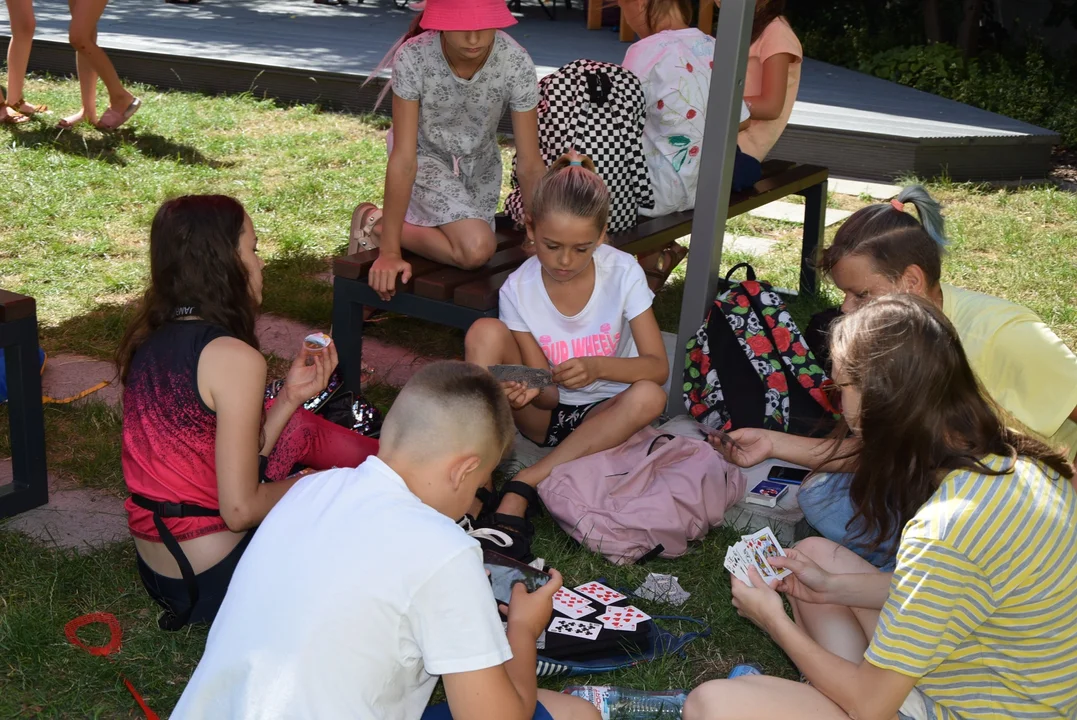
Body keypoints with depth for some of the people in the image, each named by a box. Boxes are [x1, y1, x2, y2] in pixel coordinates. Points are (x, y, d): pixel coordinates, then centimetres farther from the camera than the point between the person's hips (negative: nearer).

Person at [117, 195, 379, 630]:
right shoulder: (234, 357, -23)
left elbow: (231, 461, 5)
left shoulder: (148, 341, 3)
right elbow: (240, 509, -22)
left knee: (300, 426, 19)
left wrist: (291, 396, 7)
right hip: (215, 580, -8)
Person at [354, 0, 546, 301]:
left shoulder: (516, 62, -28)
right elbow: (404, 157, -32)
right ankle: (376, 226, -3)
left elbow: (530, 164, -22)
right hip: (425, 157, -4)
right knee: (476, 248, -27)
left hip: (479, 162, 4)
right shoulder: (413, 58, -33)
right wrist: (389, 250, -32)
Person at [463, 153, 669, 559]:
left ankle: (524, 487, -30)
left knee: (649, 397, -34)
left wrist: (597, 366, -37)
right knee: (486, 332, -23)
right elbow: (548, 393, -14)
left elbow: (658, 367, -18)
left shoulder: (623, 273, -15)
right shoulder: (518, 290, -14)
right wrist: (529, 390, -39)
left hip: (603, 416, 0)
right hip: (546, 411, 0)